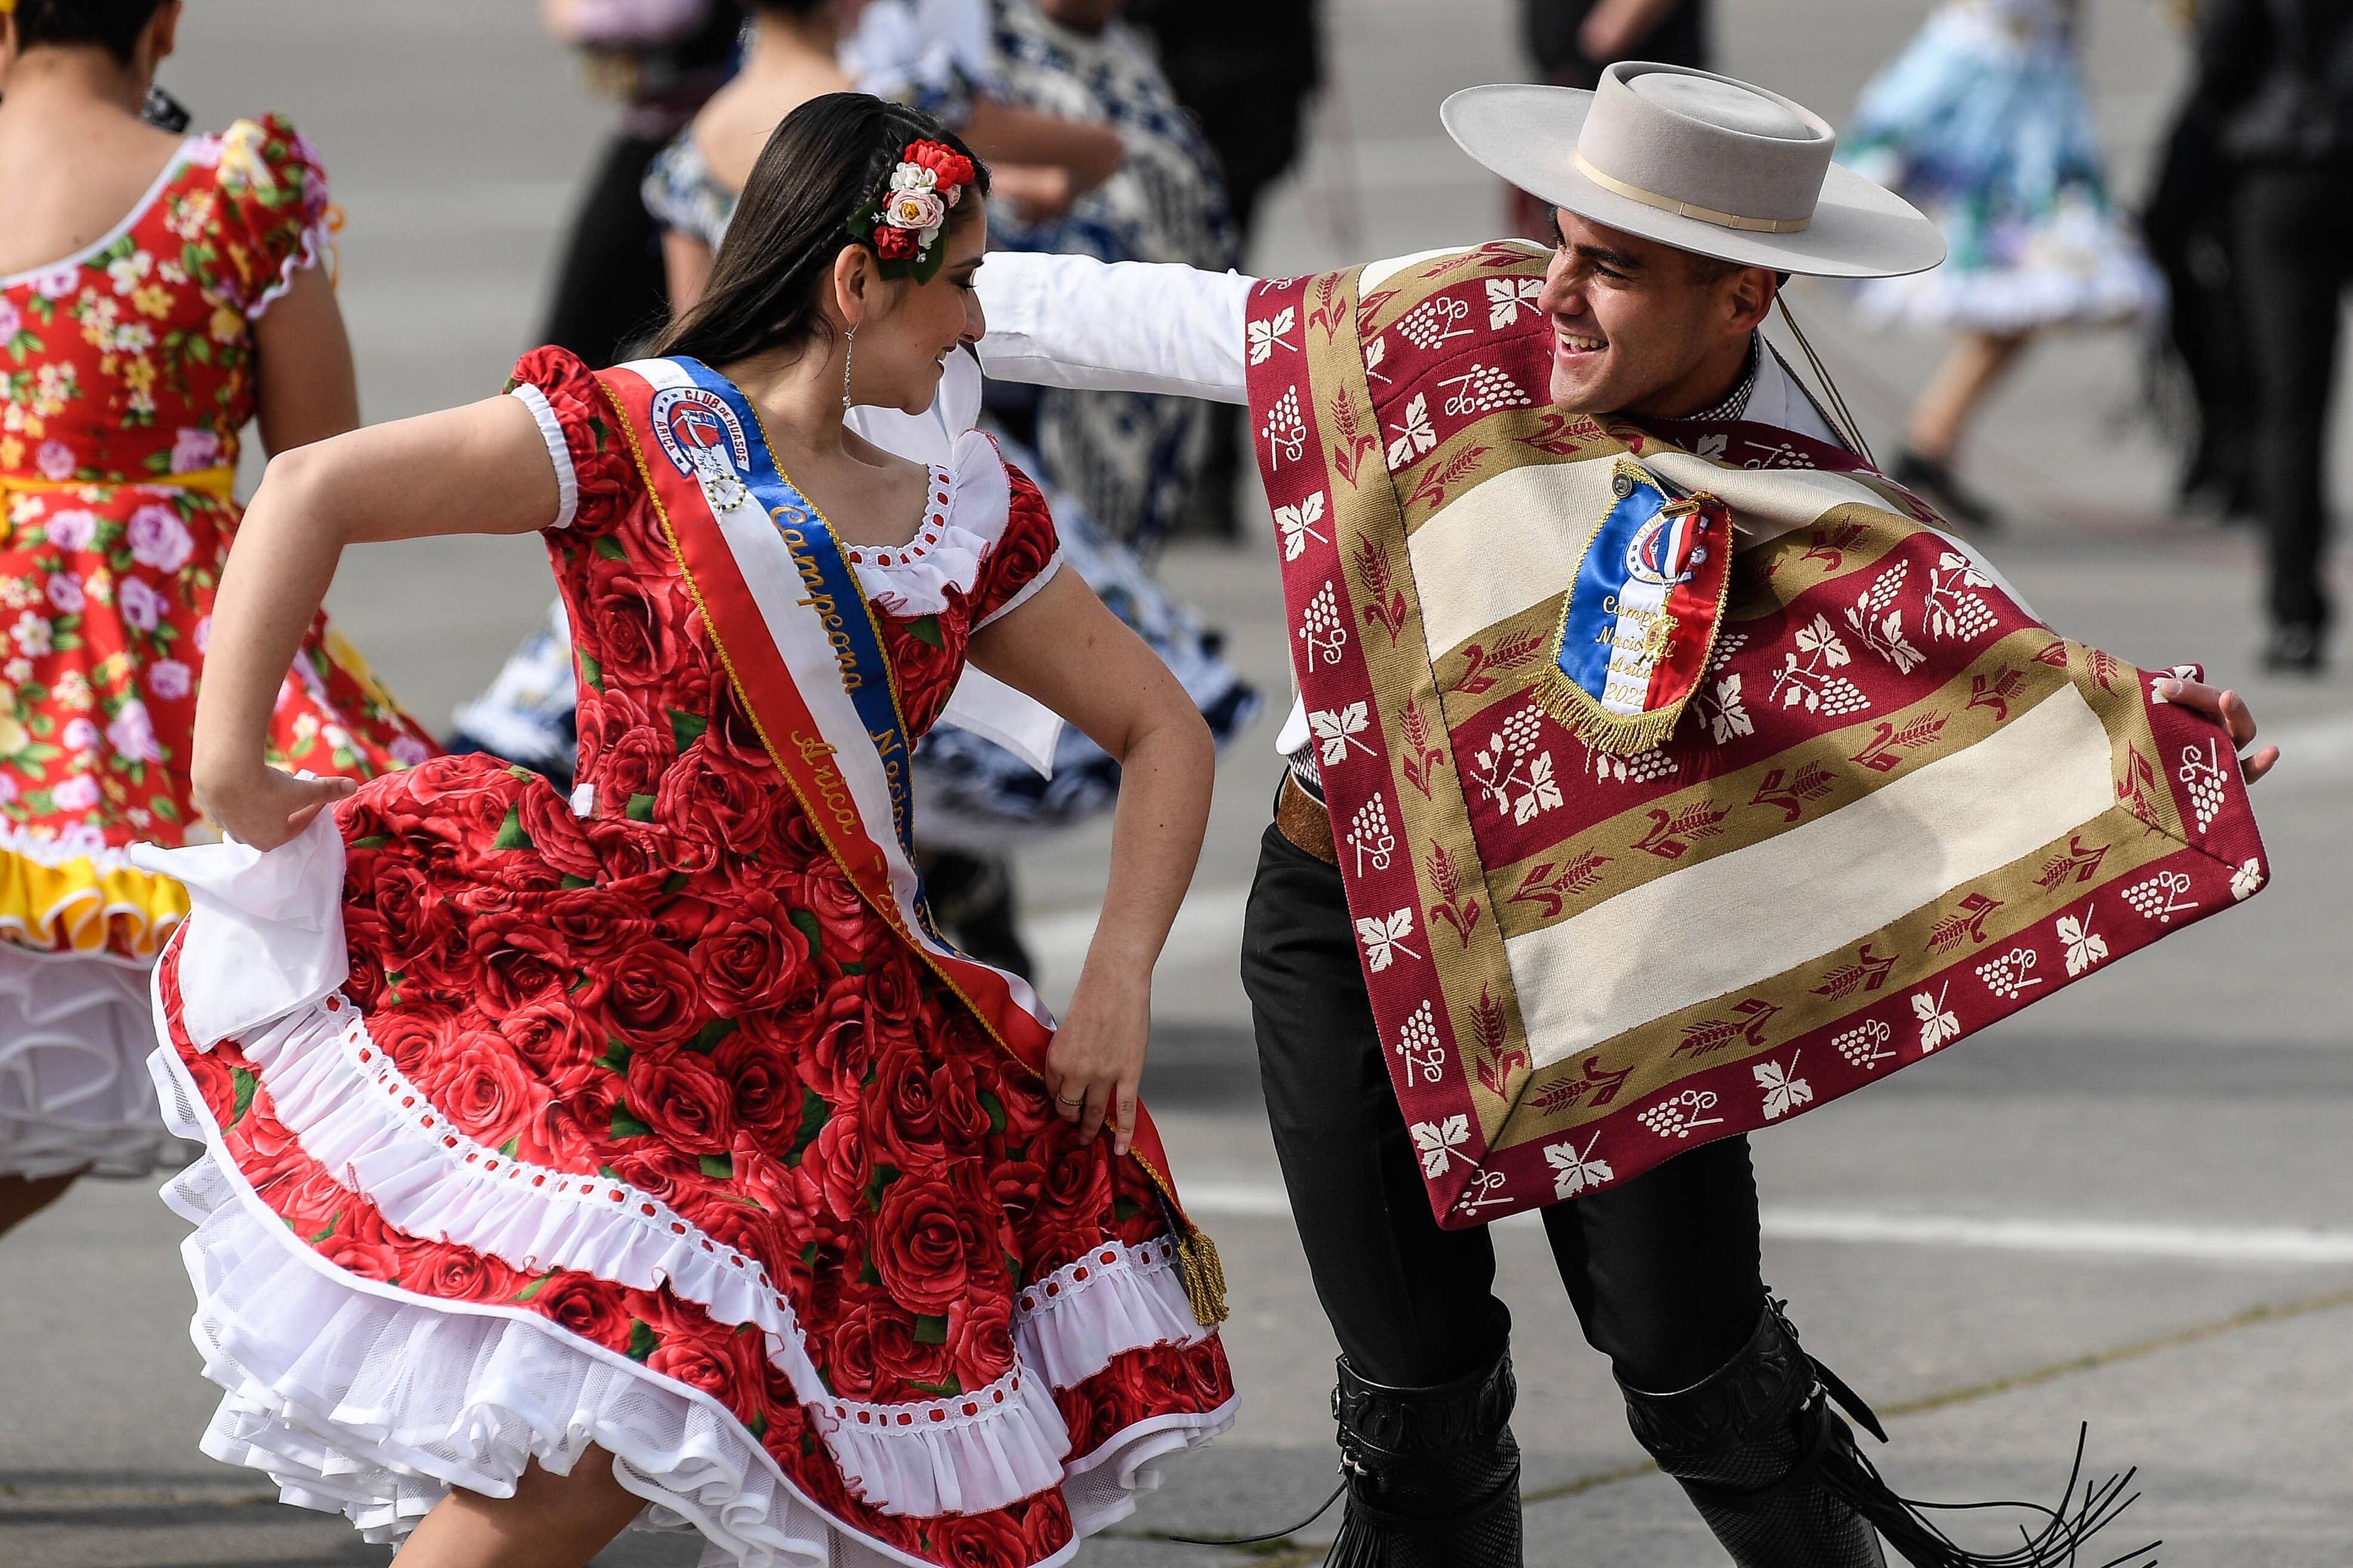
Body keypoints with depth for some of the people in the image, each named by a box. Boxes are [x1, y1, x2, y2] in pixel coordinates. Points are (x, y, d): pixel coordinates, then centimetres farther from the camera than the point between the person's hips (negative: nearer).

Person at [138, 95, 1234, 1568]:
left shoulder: (964, 519, 14)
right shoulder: (635, 431, -4)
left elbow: (1162, 730, 21)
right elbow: (317, 490, -11)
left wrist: (1120, 979, 7)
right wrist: (228, 769, -16)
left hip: (845, 1032, 6)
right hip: (631, 990, -6)